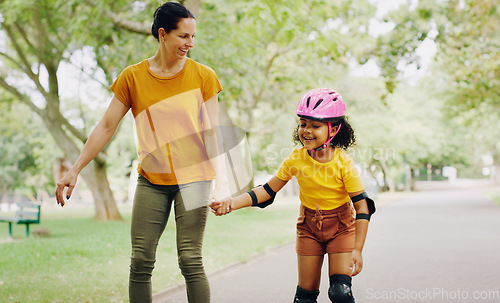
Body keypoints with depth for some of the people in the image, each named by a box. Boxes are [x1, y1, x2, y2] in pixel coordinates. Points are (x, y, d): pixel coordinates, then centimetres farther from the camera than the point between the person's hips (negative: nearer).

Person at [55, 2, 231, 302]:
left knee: (190, 260, -8)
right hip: (151, 179, 2)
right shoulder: (133, 77, 2)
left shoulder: (203, 76, 0)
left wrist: (221, 181, -6)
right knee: (141, 261, -1)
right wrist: (75, 170, 0)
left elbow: (212, 131, 2)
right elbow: (106, 127, 4)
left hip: (193, 176, -2)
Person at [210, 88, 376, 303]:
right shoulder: (296, 159, -11)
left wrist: (357, 250, -19)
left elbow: (362, 207, -16)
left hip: (341, 226, -3)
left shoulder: (343, 163, -20)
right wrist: (234, 203, -17)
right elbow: (268, 190, -4)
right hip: (309, 225, 3)